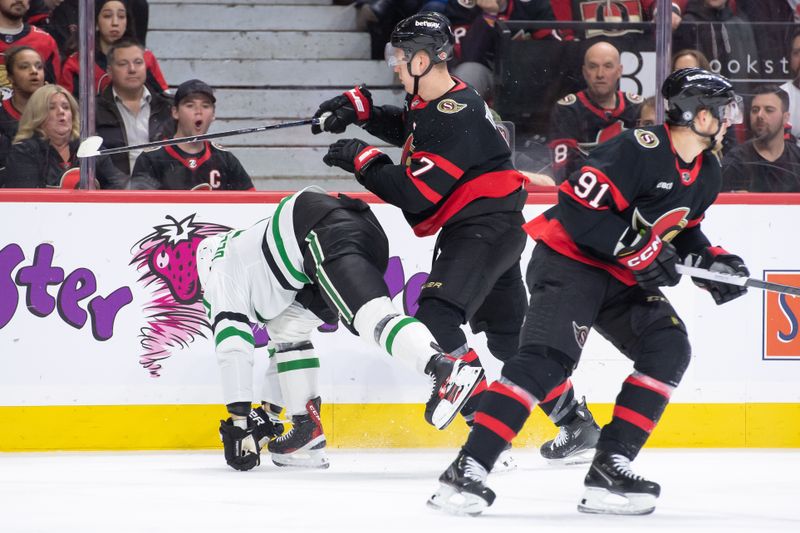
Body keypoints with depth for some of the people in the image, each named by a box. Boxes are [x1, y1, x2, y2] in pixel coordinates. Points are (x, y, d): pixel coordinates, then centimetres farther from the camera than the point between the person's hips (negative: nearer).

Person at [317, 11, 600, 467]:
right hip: (473, 229, 11)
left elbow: (416, 194, -26)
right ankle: (576, 423, 28)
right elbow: (405, 127, 30)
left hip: (487, 228, -11)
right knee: (508, 336, 18)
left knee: (437, 318, -22)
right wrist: (360, 108, 12)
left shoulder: (456, 118, -24)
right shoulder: (434, 101, 7)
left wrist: (362, 160, -15)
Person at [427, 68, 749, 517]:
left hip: (624, 278, 9)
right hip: (571, 260, -9)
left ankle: (610, 467, -9)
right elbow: (579, 207, -27)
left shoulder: (708, 173, 7)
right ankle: (469, 468, -30)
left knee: (669, 349, -7)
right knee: (548, 357, -25)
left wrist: (712, 261, 8)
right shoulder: (641, 149, -23)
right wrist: (640, 251, -26)